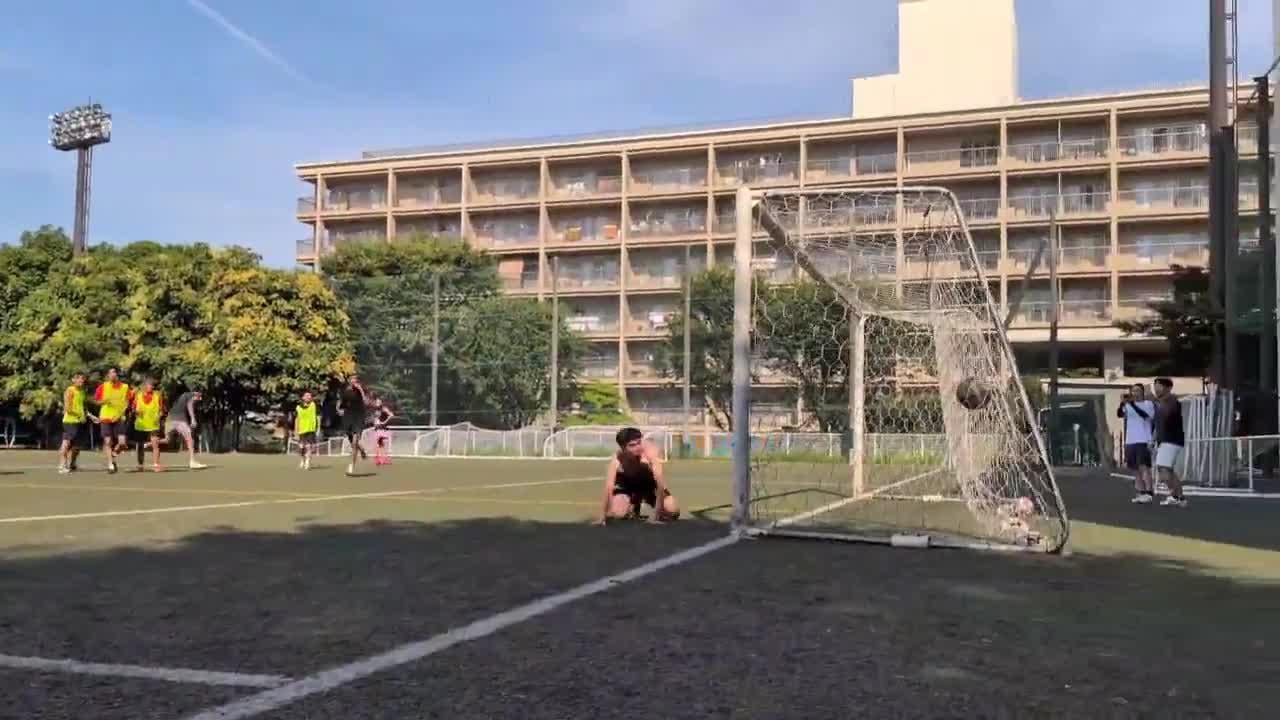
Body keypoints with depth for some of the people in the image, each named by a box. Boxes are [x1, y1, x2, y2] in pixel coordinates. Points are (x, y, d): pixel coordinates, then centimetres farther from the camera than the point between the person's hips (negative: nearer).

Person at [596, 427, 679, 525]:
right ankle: (633, 508, 15)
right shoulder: (616, 460, -31)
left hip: (650, 483, -1)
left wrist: (657, 512, -37)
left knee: (673, 511, -19)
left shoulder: (650, 452, -35)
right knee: (617, 514, -22)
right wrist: (602, 517, -38)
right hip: (627, 484, 1)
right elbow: (609, 488, -32)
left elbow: (660, 482, -35)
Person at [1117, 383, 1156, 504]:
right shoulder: (1128, 405, 12)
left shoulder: (1148, 404, -1)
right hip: (1130, 441, 5)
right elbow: (1119, 414, -6)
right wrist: (1123, 403, -25)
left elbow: (1145, 414, -20)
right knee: (1135, 469, 8)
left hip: (1143, 441, -5)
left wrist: (1132, 403, -30)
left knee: (1144, 466, -14)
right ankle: (1140, 493, 12)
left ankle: (1149, 493, -17)